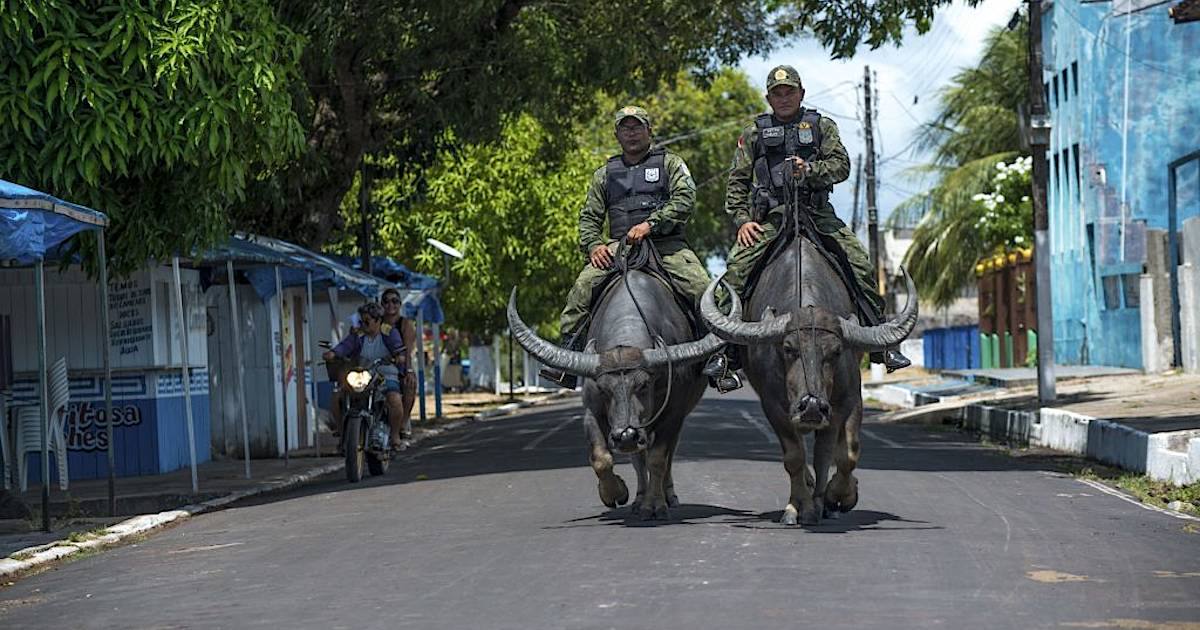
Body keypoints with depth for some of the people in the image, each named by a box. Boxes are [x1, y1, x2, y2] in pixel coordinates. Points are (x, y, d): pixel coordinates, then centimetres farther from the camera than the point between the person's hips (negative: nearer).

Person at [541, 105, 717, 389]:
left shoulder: (670, 163, 14)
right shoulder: (605, 173, 23)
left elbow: (685, 199, -3)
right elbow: (589, 217, 20)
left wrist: (650, 224, -16)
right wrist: (594, 245, -3)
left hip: (667, 243, -2)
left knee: (700, 287, -26)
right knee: (583, 286, -23)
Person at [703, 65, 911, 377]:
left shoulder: (822, 126, 15)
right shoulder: (754, 132, 14)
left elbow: (841, 165, 2)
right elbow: (737, 181, 11)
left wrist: (810, 170, -17)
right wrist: (742, 219, -4)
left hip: (817, 213, 1)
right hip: (769, 218, 0)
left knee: (861, 265, -15)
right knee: (737, 266, -23)